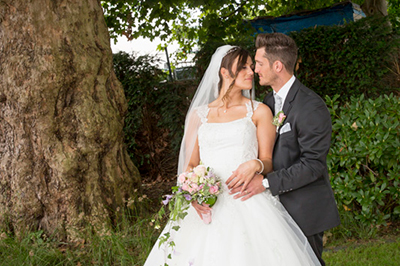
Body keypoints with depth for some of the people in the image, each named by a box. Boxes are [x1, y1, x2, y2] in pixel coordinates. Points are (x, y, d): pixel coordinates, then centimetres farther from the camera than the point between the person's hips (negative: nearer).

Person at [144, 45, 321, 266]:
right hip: (206, 206, 1)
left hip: (248, 204, -1)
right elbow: (190, 165, 11)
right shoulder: (199, 115, 12)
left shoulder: (259, 112, 8)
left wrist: (256, 165, -17)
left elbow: (267, 161, 7)